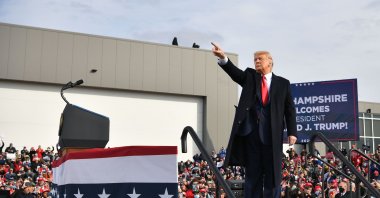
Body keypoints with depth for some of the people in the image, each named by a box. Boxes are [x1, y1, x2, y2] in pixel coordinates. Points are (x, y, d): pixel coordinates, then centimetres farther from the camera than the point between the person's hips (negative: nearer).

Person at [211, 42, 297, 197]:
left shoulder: (283, 83, 9)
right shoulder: (249, 76, 11)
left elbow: (290, 109, 5)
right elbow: (234, 72, -9)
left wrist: (292, 132, -4)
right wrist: (223, 57, -28)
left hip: (272, 133, -1)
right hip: (251, 130, 1)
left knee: (273, 172, 4)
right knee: (252, 172, 6)